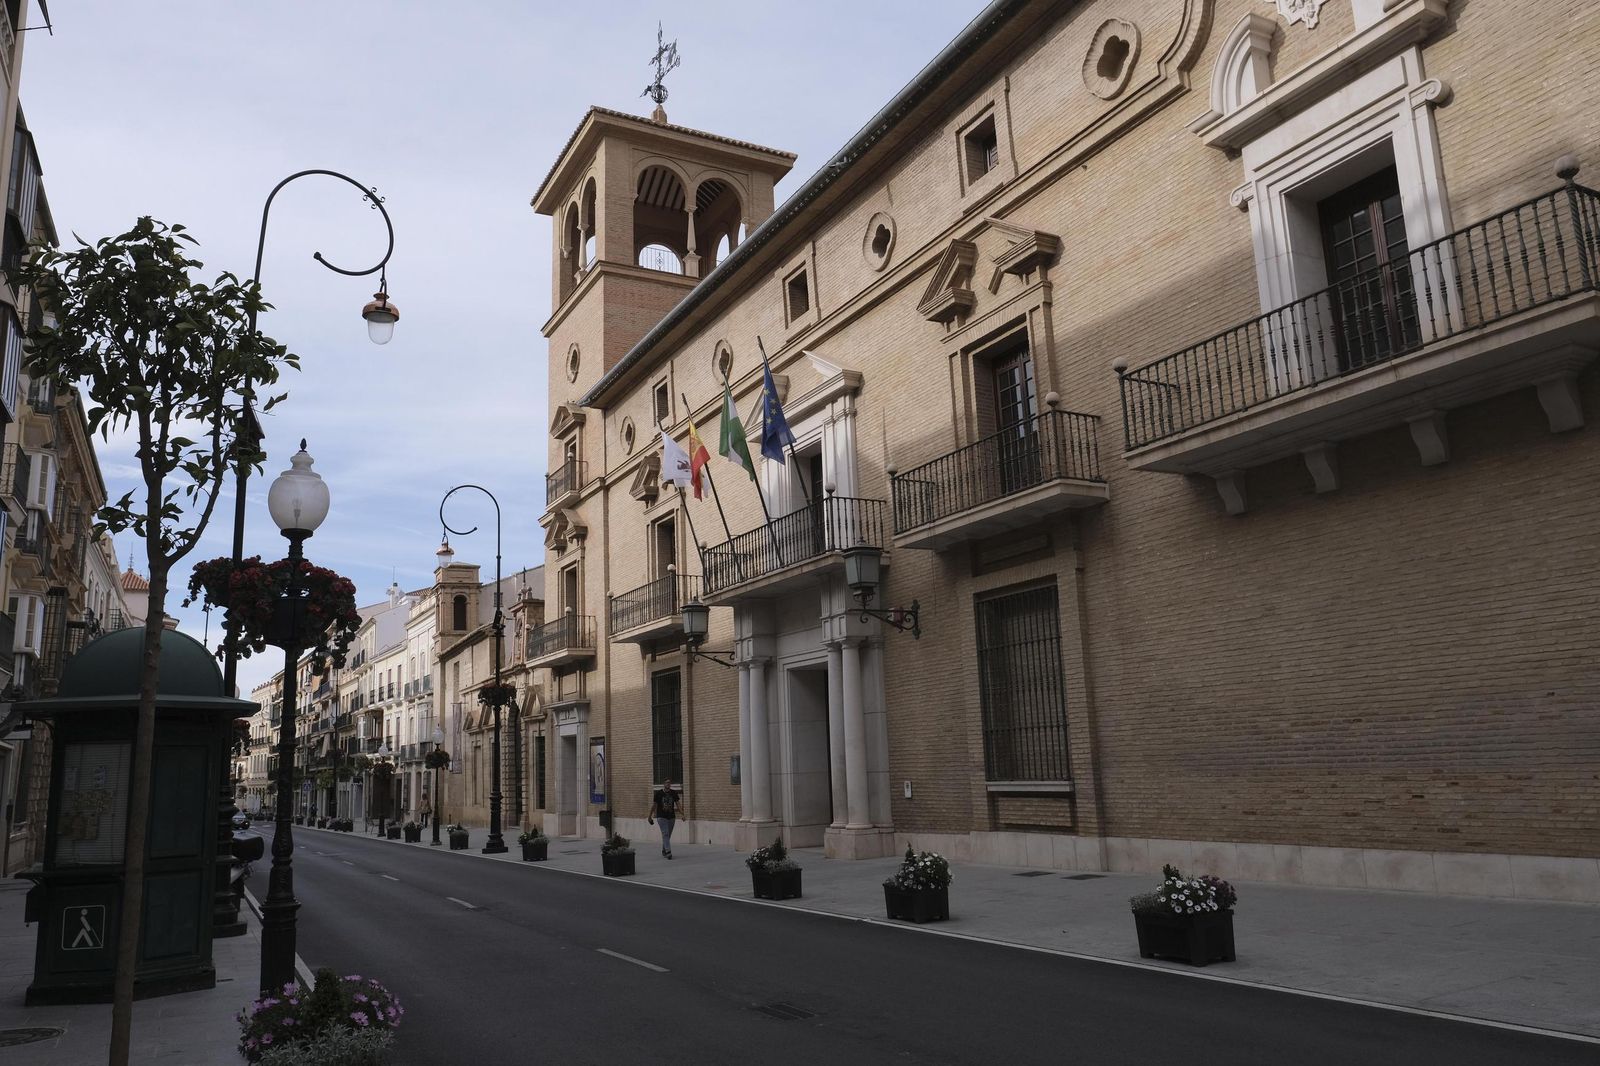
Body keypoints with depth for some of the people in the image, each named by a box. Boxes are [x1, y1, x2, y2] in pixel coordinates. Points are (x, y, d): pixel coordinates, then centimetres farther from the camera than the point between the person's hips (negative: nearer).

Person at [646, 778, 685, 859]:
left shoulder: (674, 793, 3)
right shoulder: (659, 793, -4)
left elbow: (678, 804, -1)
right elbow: (654, 805, 3)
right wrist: (650, 816, 7)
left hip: (671, 817, 4)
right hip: (661, 817, -4)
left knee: (668, 835, 12)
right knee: (665, 834, -14)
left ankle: (664, 851, 28)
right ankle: (668, 851, -20)